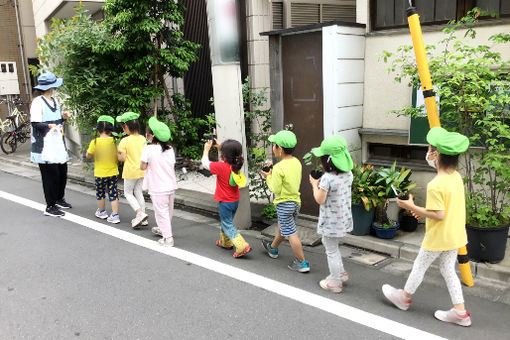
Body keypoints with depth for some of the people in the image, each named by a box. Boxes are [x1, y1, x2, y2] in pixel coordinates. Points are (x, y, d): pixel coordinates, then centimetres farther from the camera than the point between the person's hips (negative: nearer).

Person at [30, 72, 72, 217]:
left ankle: (59, 199, 33)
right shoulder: (38, 102, -11)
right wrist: (49, 126, -34)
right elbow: (35, 124, -17)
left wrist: (63, 118, 4)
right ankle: (50, 207, 5)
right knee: (51, 175, -5)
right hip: (45, 147, -8)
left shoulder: (54, 101, 15)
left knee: (62, 173, 13)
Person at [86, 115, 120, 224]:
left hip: (100, 173, -2)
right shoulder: (114, 141, -8)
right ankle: (115, 215, 6)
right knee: (113, 193, 8)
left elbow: (88, 155, -1)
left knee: (100, 192, 18)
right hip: (113, 173, 2)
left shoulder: (95, 142, -14)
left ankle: (102, 212, 35)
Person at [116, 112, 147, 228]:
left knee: (128, 193, 11)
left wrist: (118, 151, 2)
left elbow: (122, 158, -16)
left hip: (130, 172, -6)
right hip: (142, 170, 6)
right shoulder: (143, 139, 0)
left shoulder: (124, 141, -17)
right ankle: (142, 219, 18)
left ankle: (140, 213, -9)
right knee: (138, 192, 16)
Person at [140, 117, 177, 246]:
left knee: (161, 212, 1)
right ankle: (163, 229, 40)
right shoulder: (170, 149, 4)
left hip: (158, 188, -6)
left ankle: (168, 238, 1)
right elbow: (173, 166, 9)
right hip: (171, 185, 7)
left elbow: (143, 167, -9)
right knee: (168, 210, 21)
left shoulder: (148, 149, -14)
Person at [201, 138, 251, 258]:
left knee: (228, 225, 2)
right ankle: (225, 242, 41)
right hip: (235, 201, 7)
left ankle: (242, 246, -9)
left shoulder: (221, 166, -25)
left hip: (225, 202, -7)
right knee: (227, 221, 25)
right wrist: (219, 146, 12)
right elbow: (227, 159, 16)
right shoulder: (236, 165, -6)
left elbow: (205, 162, -10)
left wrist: (206, 149, 4)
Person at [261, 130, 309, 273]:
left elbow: (275, 189, -20)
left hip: (284, 204, -9)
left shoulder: (279, 167, -24)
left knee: (291, 234, 1)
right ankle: (273, 248, 48)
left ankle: (302, 263, 7)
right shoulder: (297, 162, 1)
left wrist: (268, 177, -3)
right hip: (296, 201, 9)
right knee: (282, 228, 27)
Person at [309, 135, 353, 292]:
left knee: (331, 250, 9)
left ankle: (335, 283, 23)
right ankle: (340, 272, 35)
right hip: (344, 218, 8)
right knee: (328, 243, 28)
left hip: (331, 221, -8)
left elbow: (320, 200, -17)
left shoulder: (327, 178, -25)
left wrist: (315, 185, -4)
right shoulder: (348, 174, -1)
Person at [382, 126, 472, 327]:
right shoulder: (457, 177, 0)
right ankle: (460, 313, 22)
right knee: (448, 270, 18)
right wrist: (424, 211, 12)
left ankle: (404, 297, 33)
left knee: (420, 266, 12)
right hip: (455, 235, 8)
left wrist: (412, 207, -20)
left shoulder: (435, 185, -27)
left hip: (438, 237, -8)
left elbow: (439, 215, -27)